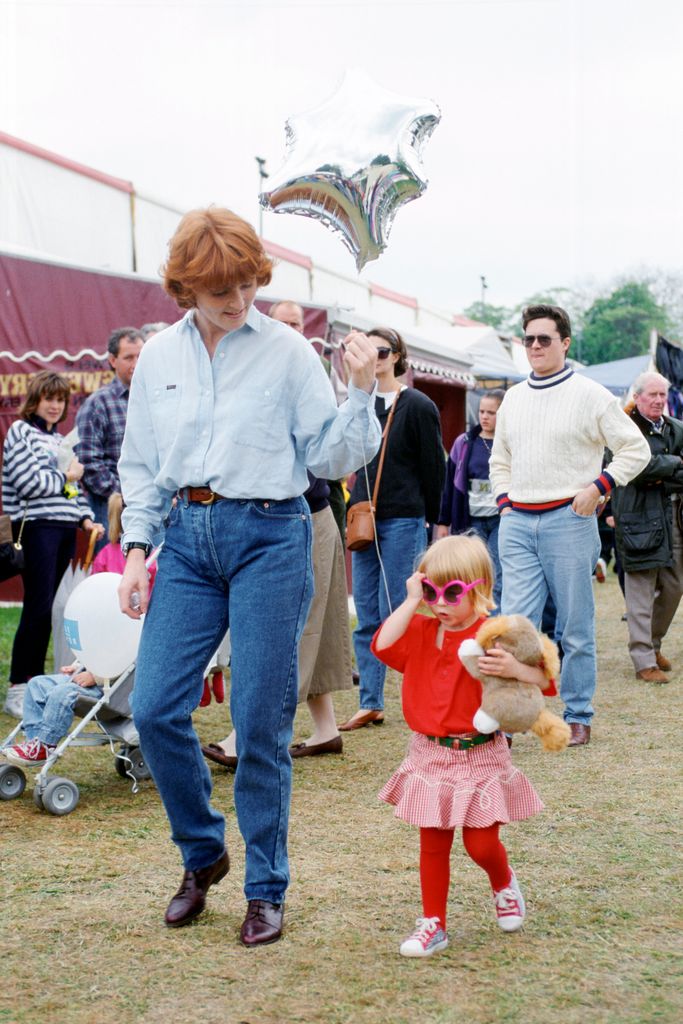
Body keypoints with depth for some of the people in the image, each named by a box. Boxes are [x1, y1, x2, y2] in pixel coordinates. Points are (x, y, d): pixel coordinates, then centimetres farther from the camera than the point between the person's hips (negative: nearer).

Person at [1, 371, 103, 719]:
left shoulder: (60, 439, 21)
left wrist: (85, 518, 8)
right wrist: (67, 476, -2)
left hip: (65, 529, 7)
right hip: (36, 527, -7)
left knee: (53, 609, 7)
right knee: (38, 608, -11)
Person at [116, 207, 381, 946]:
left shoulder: (287, 352, -1)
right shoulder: (158, 357, 9)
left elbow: (331, 457, -1)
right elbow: (142, 464, 15)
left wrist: (361, 392, -15)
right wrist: (136, 549, 6)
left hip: (267, 535, -3)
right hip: (187, 537, 4)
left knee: (261, 723, -1)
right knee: (155, 709, -3)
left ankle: (266, 889, 15)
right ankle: (202, 854, 22)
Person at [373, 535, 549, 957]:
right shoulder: (421, 631, 1)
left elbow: (543, 679, -16)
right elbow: (383, 645, -17)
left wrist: (514, 668, -36)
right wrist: (411, 602, -16)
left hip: (481, 758, -3)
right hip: (430, 756, 3)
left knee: (481, 844, 2)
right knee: (432, 844, 8)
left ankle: (504, 884, 35)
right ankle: (433, 924, 19)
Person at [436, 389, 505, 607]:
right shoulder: (464, 443, 8)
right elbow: (449, 484, 11)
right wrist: (443, 521, 8)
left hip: (501, 520, -2)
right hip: (471, 520, 3)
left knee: (498, 581, -4)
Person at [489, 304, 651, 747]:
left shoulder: (590, 395, -2)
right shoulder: (513, 398, 14)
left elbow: (636, 449, 0)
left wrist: (597, 487, -9)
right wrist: (504, 500, 12)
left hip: (568, 520, -4)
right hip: (517, 523, 4)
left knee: (576, 629, 4)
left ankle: (578, 717, 15)